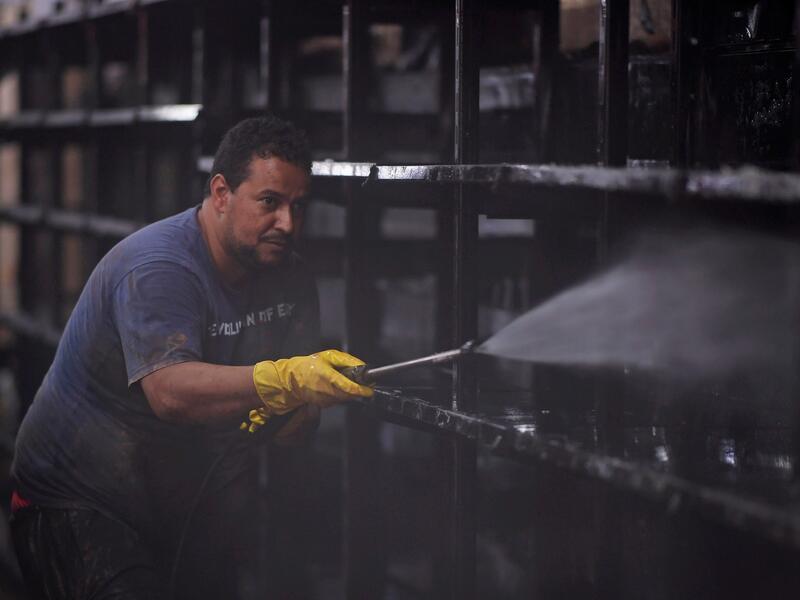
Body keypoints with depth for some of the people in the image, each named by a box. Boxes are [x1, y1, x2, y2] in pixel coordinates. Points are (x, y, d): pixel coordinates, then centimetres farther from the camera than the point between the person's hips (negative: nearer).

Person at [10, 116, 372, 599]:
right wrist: (287, 379, -50)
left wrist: (297, 414, -18)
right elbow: (170, 391, -37)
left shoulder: (291, 278, 5)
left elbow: (298, 421, 6)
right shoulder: (156, 267, -20)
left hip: (189, 514, 7)